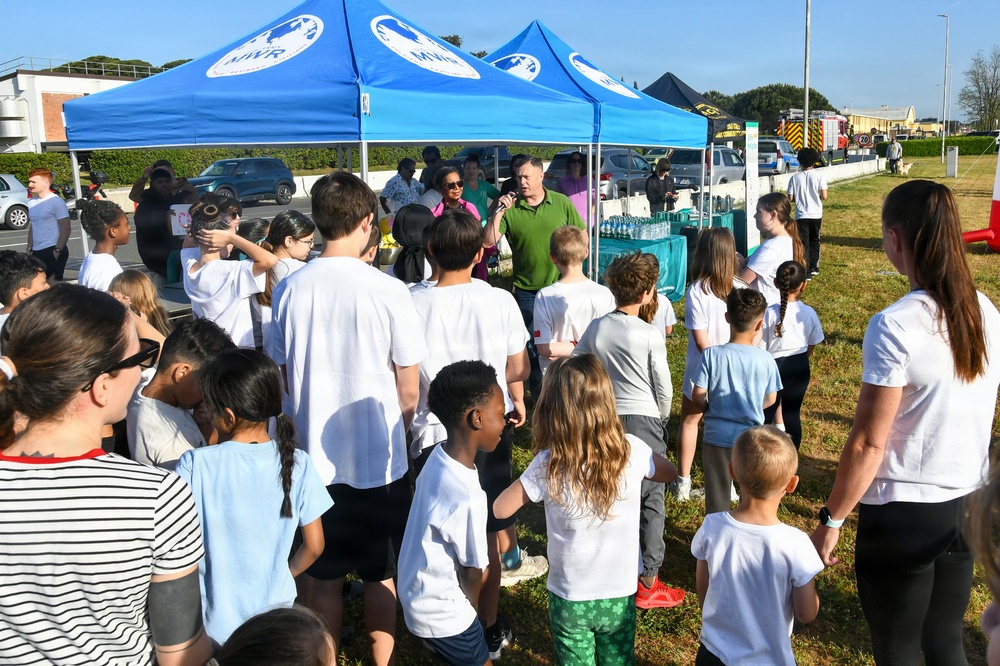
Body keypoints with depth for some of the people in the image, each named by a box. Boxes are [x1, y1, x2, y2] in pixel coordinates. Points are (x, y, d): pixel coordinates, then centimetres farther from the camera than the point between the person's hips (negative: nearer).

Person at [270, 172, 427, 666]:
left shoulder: (289, 289, -7)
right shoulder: (388, 291, -16)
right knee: (381, 575, 17)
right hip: (378, 459, -2)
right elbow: (409, 389, -9)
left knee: (320, 578, 18)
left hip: (314, 458, 2)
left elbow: (282, 374, 4)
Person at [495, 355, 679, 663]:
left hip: (570, 597, -1)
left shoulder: (548, 464, -24)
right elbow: (670, 473, 5)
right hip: (620, 594, 1)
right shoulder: (632, 450, -17)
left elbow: (500, 509, -11)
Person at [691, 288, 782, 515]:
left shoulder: (711, 354, -14)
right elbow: (770, 399, 2)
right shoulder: (765, 360, -10)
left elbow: (698, 397, -10)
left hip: (717, 437, 0)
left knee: (717, 499, 14)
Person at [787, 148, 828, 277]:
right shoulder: (819, 175, -6)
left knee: (803, 244, 1)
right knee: (814, 242, 18)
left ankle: (805, 272, -5)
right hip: (816, 215, 1)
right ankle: (813, 268, 27)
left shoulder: (795, 178, -5)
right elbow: (824, 196, -10)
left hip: (801, 215, -1)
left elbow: (790, 198, -5)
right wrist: (816, 197, 12)